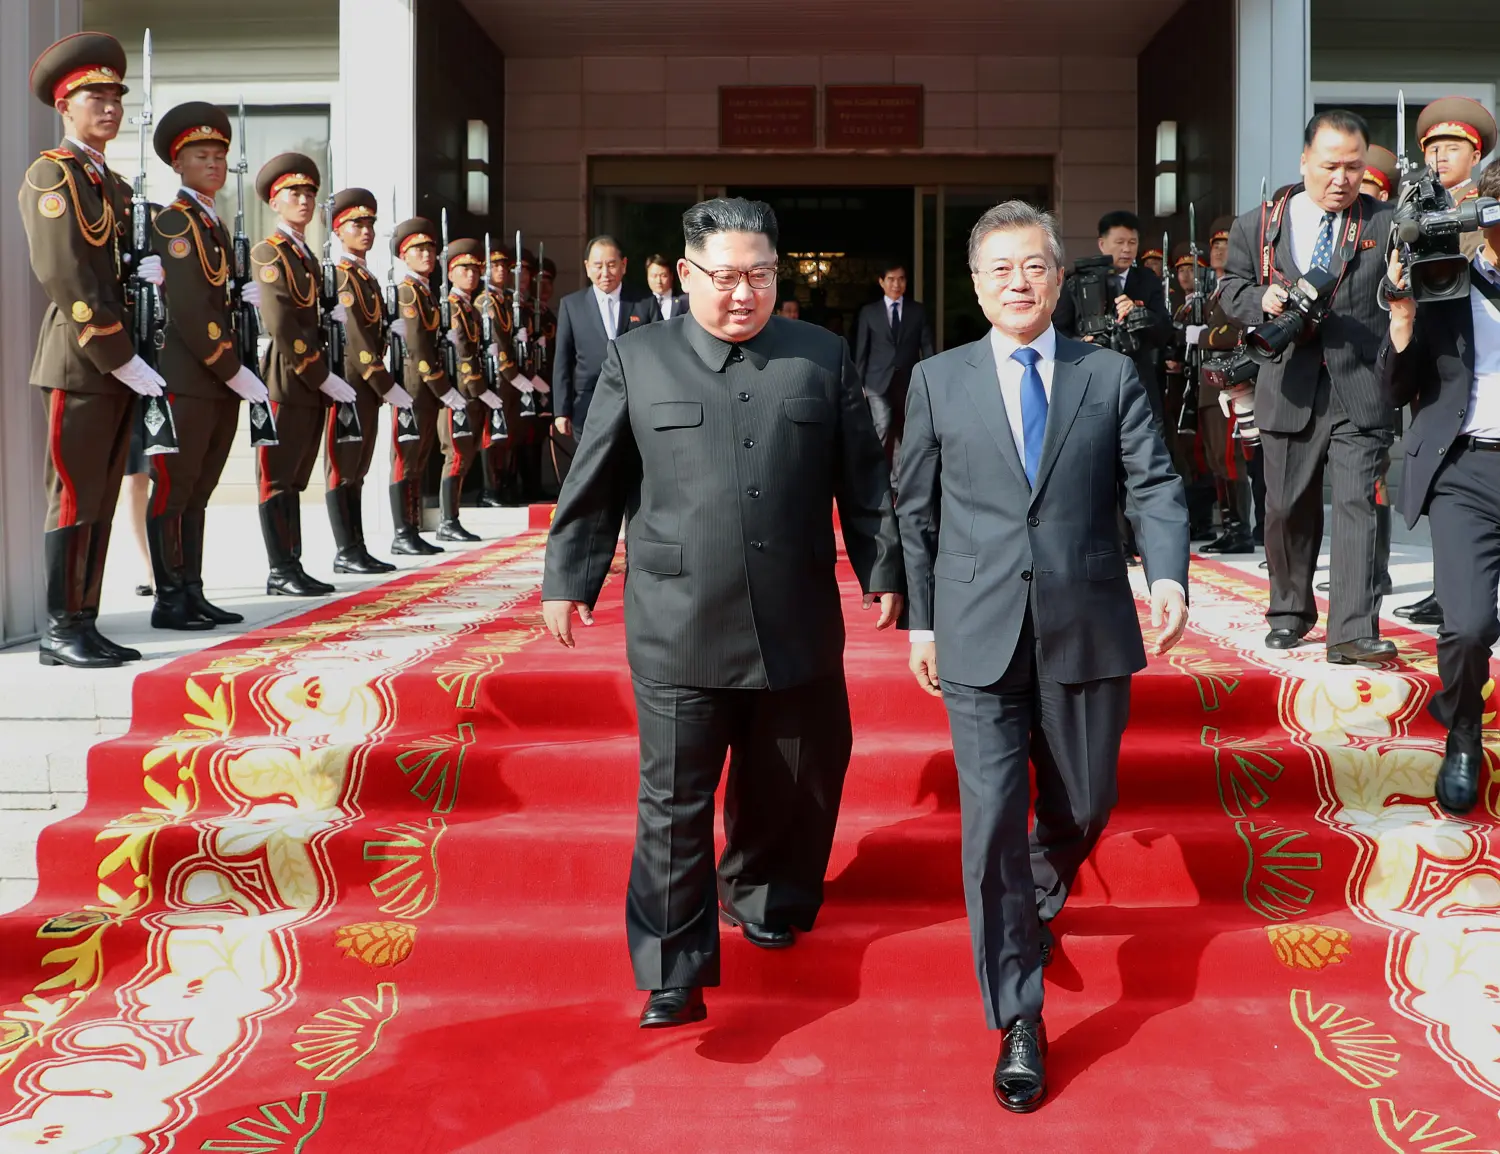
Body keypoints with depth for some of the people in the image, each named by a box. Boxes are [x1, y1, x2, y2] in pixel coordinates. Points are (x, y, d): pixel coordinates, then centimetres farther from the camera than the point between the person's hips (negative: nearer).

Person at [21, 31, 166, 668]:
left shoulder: (114, 185, 20)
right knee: (74, 497, -5)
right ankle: (60, 631, 1)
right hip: (79, 360, -8)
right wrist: (121, 359, -18)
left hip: (120, 364, 8)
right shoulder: (51, 175, -6)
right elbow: (65, 277, -16)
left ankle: (86, 624, 14)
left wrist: (143, 268, -1)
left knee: (102, 500, 9)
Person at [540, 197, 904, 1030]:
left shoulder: (823, 359, 6)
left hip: (797, 627, 2)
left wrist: (883, 570, 8)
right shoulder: (636, 359, 2)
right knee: (674, 803, 0)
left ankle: (762, 900, 43)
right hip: (679, 632, -2)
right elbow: (594, 486, 6)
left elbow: (864, 480, 10)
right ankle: (674, 971, 10)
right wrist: (567, 579, 7)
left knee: (790, 789, 16)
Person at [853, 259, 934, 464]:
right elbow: (861, 350, 6)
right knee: (883, 428, -14)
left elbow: (927, 347, 4)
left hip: (908, 381, 2)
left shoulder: (918, 310, 7)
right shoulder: (869, 312, 5)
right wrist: (859, 383, 2)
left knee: (902, 430, 6)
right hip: (879, 381, -1)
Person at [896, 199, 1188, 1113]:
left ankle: (1036, 908, 51)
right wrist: (919, 618, 7)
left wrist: (1169, 574, -19)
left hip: (1087, 634, 2)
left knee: (1083, 807, 16)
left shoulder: (1112, 376, 6)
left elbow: (1155, 486, -1)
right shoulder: (938, 382, 6)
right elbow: (916, 511, 9)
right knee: (994, 824, -4)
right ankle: (1019, 1021, 8)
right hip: (979, 640, -1)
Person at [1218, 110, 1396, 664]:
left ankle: (1353, 633, -9)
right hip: (1289, 390, 2)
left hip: (1360, 390, -2)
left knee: (1357, 504, -9)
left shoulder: (1385, 223, 3)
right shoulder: (1259, 224, 7)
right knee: (1287, 507, 12)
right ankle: (1289, 613, 30)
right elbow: (1231, 286, 15)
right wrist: (1262, 299, -5)